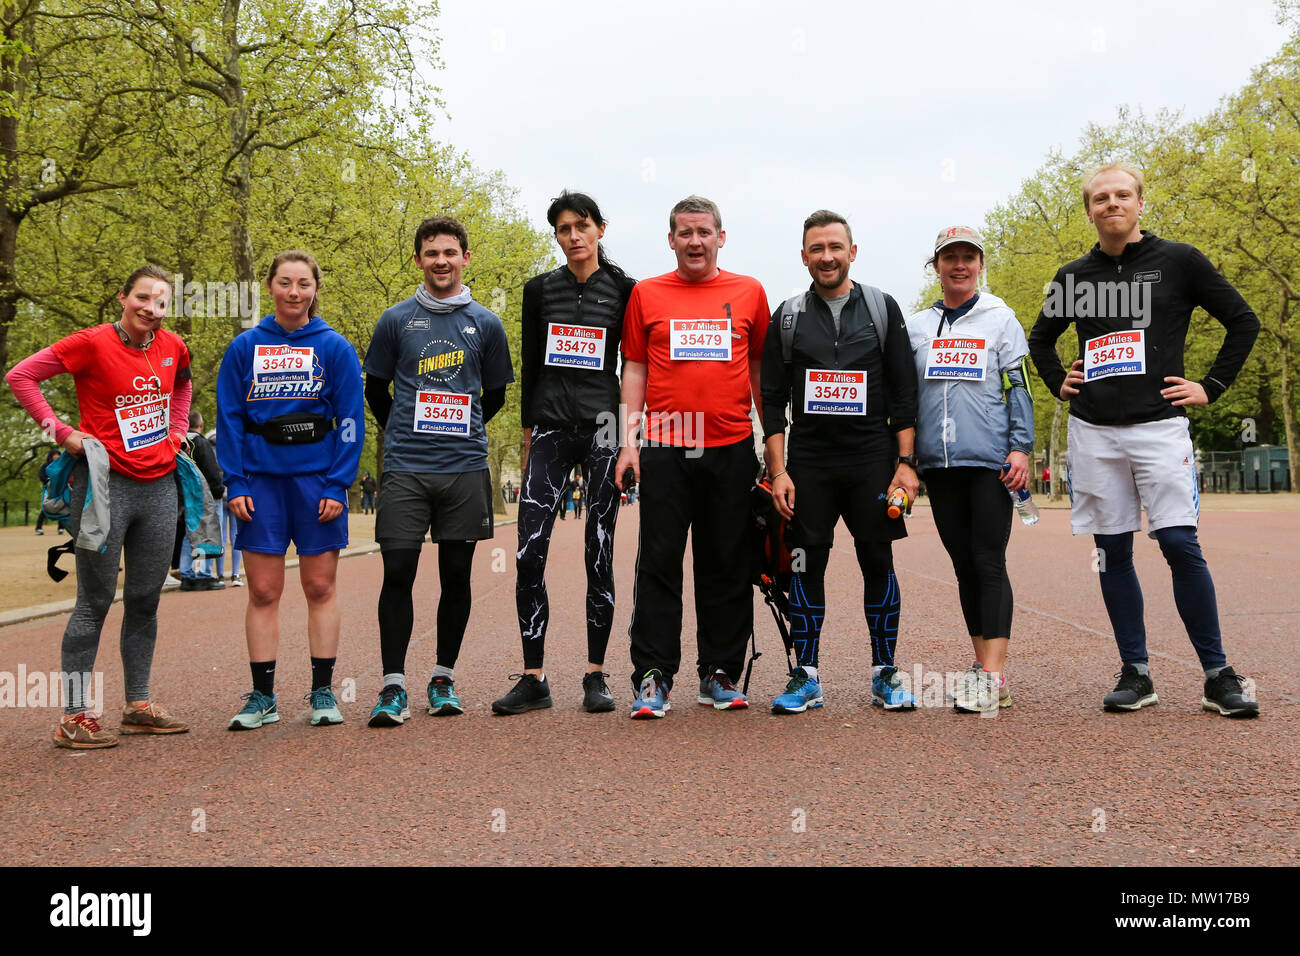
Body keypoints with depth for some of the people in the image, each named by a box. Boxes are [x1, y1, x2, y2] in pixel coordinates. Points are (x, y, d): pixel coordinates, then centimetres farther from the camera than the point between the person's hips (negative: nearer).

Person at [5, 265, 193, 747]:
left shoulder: (172, 346, 7)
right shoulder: (92, 343, -9)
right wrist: (61, 431, -10)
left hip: (159, 485, 6)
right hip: (107, 484, -6)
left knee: (145, 600, 11)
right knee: (96, 601, -3)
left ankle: (138, 705, 21)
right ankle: (74, 717, 6)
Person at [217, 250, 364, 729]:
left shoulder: (334, 347, 1)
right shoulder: (245, 347, 6)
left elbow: (351, 420, -1)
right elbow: (229, 419, 5)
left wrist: (338, 484, -9)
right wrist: (234, 483, -4)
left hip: (318, 477, -1)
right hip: (261, 478, 1)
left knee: (320, 587, 5)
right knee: (263, 591, 4)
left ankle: (323, 692, 15)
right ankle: (262, 696, 13)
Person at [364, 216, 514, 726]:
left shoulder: (485, 324, 7)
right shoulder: (395, 320, 5)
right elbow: (375, 388, 14)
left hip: (465, 468, 1)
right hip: (405, 468, -1)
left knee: (457, 574, 6)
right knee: (398, 573, -5)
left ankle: (443, 678, 18)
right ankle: (393, 686, 2)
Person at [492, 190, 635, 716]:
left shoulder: (624, 290, 5)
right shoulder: (539, 289, 11)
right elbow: (529, 365, 14)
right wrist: (528, 433, 11)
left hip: (603, 428, -1)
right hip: (551, 430, 2)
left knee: (599, 556, 2)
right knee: (528, 555, -7)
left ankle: (596, 675, 12)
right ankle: (533, 678, 1)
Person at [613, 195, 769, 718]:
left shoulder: (749, 292, 9)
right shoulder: (647, 294, 8)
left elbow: (759, 366, 14)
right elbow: (634, 367, 9)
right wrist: (629, 439, 1)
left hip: (732, 449, 1)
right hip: (664, 449, -1)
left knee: (727, 566, 6)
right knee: (659, 564, 0)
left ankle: (720, 675, 16)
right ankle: (652, 679, 5)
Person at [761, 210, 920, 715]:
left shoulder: (883, 309, 7)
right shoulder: (787, 317, 8)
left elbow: (904, 394, 4)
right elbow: (773, 401, 6)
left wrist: (906, 463, -4)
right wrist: (778, 471, -2)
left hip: (872, 460, 0)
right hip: (807, 463, 1)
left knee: (878, 563, 2)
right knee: (807, 563, 1)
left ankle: (884, 673, 13)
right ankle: (806, 677, 9)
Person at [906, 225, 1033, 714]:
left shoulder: (1001, 319, 6)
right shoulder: (917, 326, 13)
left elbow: (1019, 387, 3)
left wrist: (1021, 448, -6)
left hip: (990, 459, -3)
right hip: (939, 461, 4)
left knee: (989, 562, -8)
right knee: (964, 564, 7)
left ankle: (993, 674, -10)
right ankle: (982, 663, 15)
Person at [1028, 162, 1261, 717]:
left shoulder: (1178, 261, 3)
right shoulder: (1074, 276, 12)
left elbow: (1243, 322, 7)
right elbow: (1041, 337, 28)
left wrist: (1211, 387, 2)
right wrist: (1058, 383, 14)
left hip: (1158, 426, -3)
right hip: (1093, 431, 4)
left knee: (1179, 543, -11)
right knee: (1112, 552, 4)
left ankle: (1219, 676, -1)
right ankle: (1135, 674, 12)